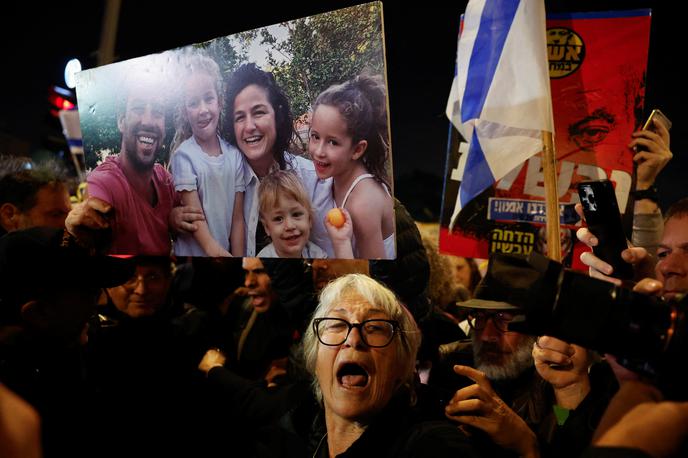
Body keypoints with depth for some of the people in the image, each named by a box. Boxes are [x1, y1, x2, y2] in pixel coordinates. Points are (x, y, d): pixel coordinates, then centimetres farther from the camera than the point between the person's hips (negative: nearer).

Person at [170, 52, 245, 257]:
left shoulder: (234, 155, -3)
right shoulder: (184, 155, -14)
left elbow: (237, 218, -3)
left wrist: (239, 256, -9)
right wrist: (216, 251, -24)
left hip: (227, 251, 4)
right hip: (193, 252, -4)